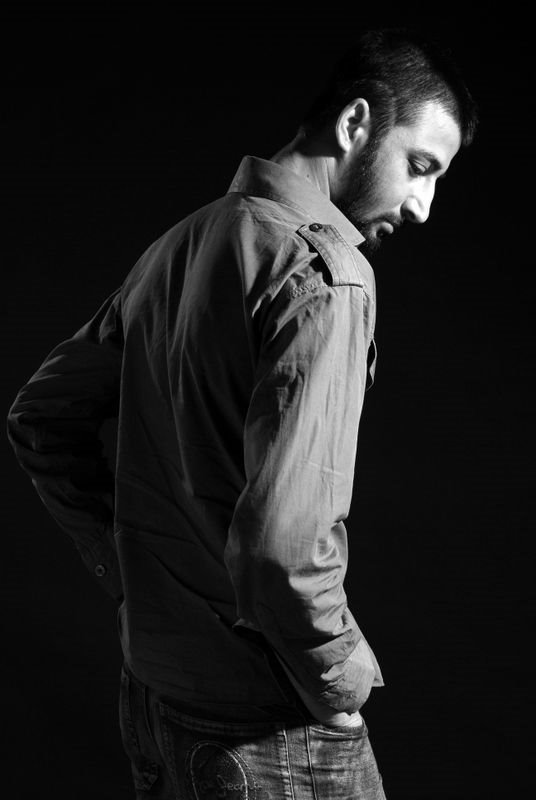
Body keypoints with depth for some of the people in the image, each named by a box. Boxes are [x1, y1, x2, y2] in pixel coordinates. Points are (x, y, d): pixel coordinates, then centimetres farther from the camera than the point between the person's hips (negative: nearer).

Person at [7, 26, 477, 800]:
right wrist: (341, 684, -13)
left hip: (151, 693, 8)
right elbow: (281, 546, -30)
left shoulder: (182, 243, 7)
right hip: (267, 733, -8)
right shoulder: (324, 273, -20)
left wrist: (134, 573, 14)